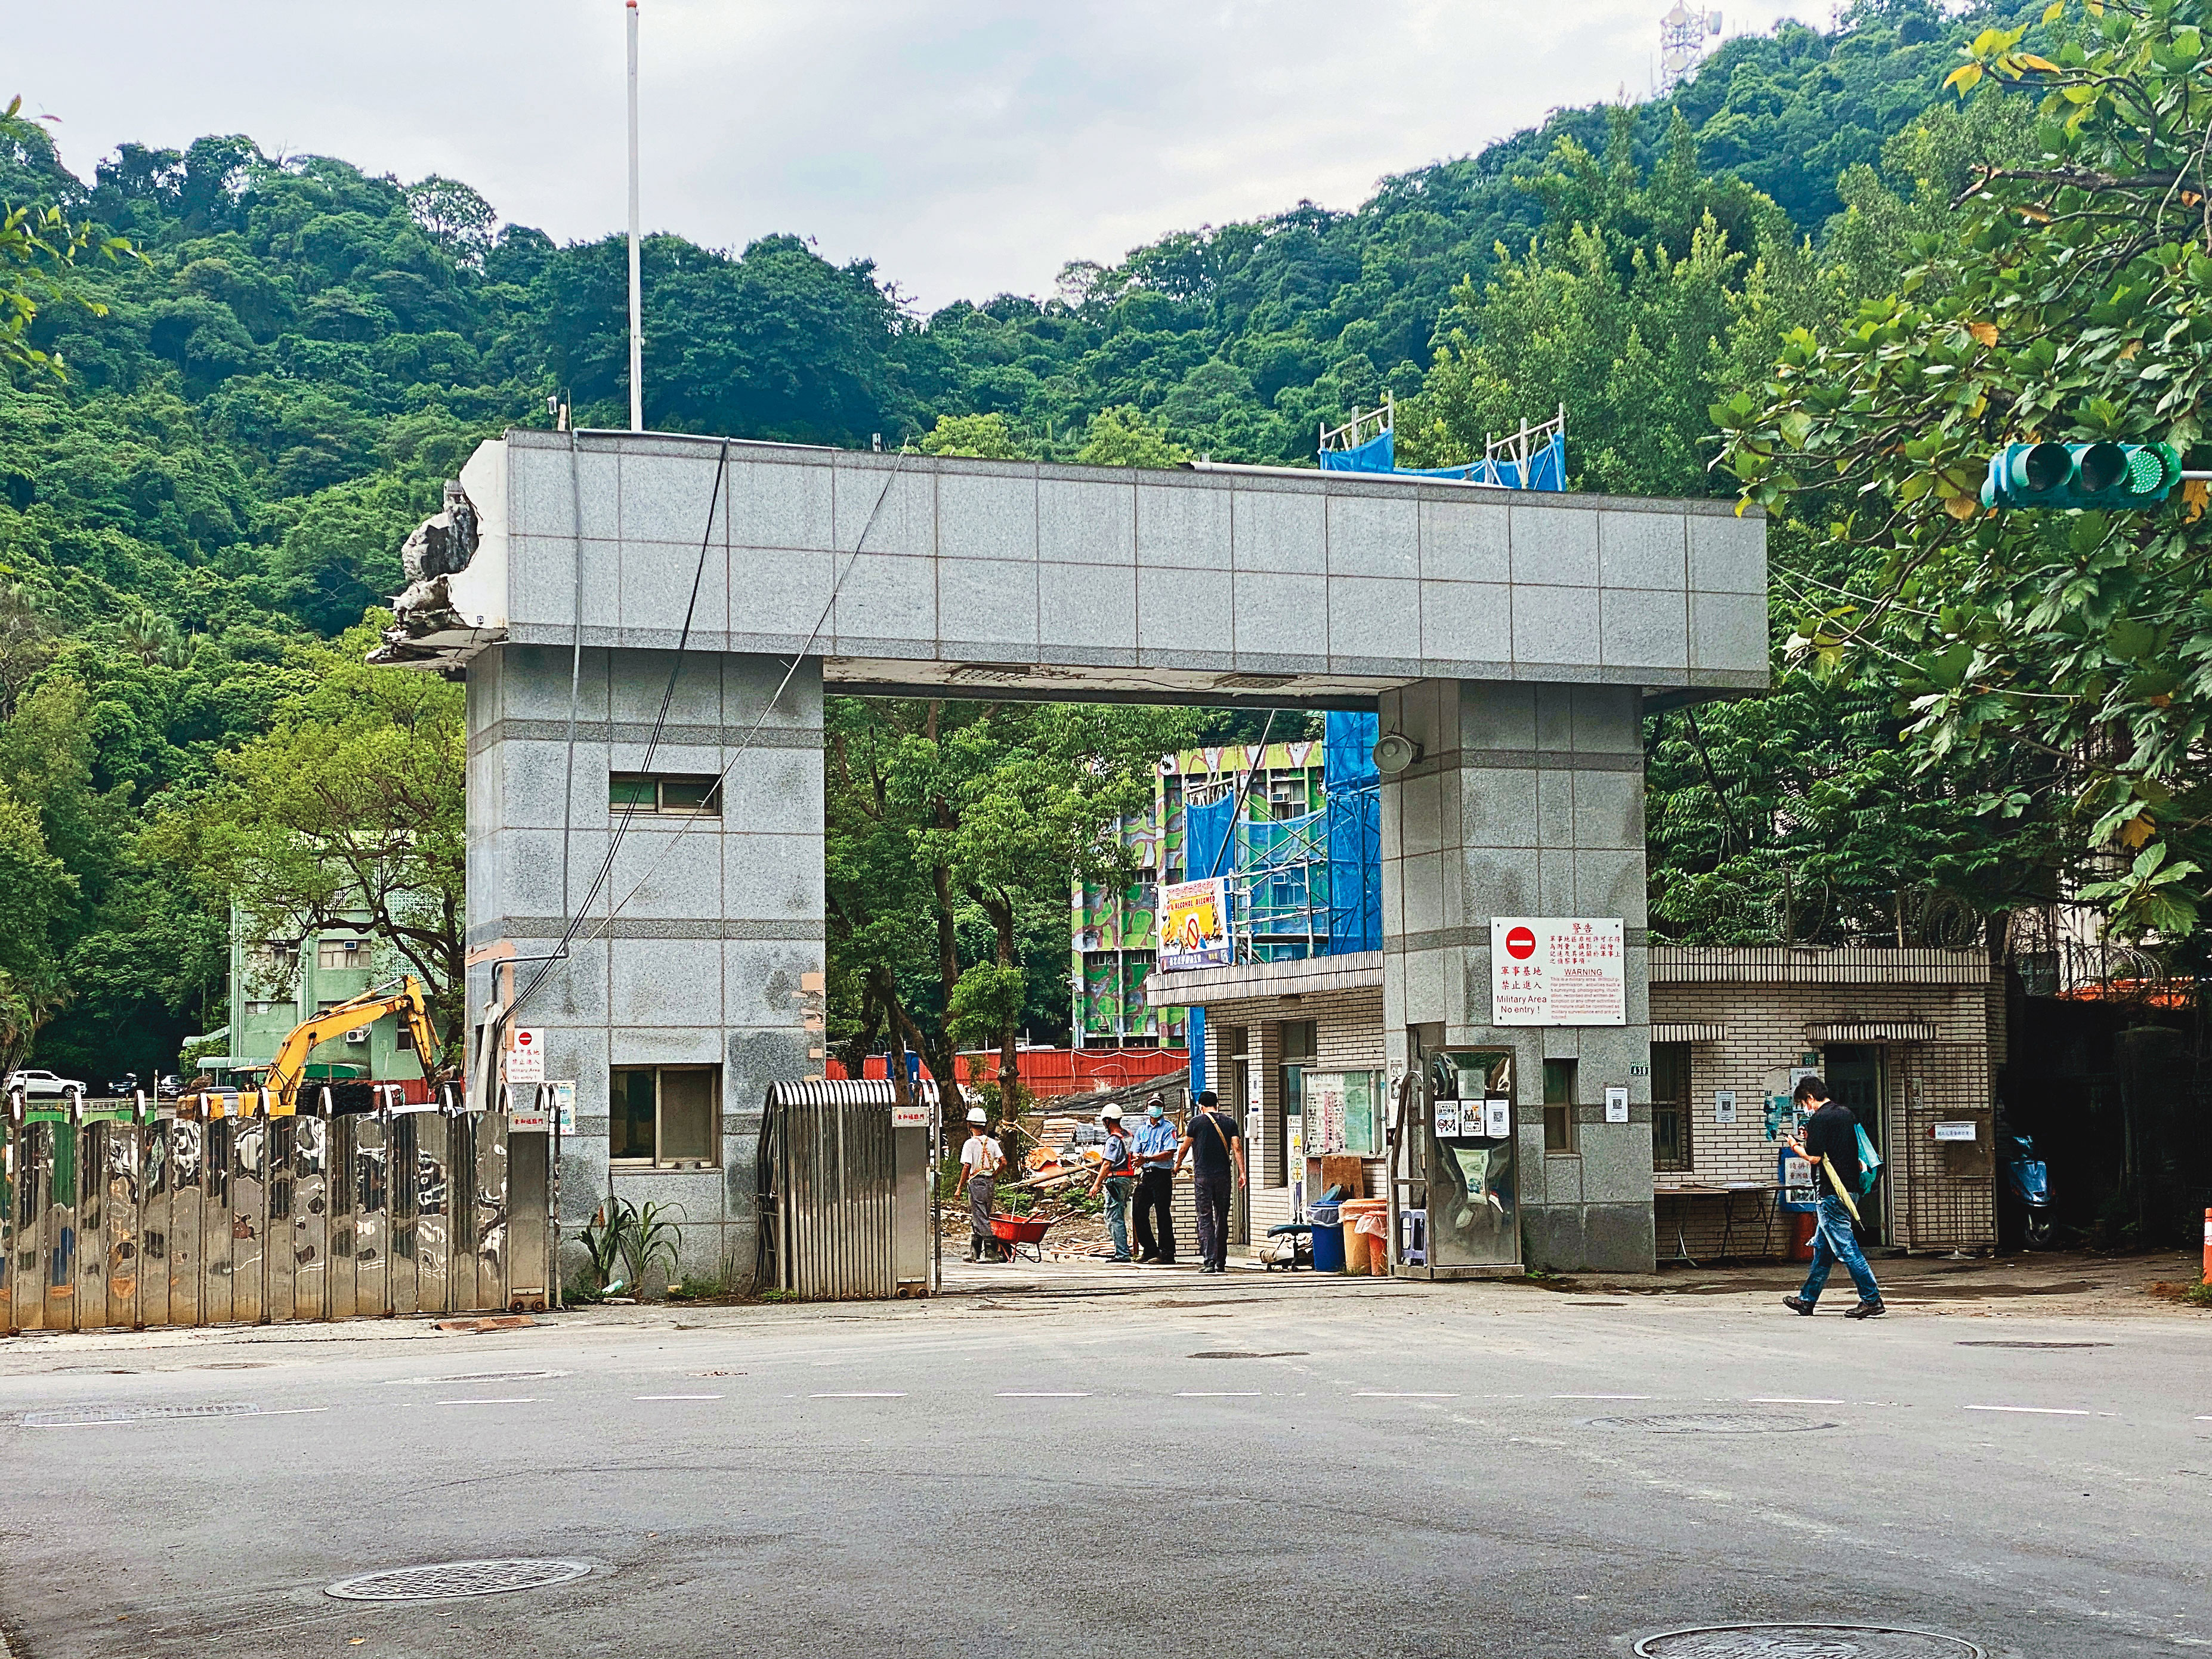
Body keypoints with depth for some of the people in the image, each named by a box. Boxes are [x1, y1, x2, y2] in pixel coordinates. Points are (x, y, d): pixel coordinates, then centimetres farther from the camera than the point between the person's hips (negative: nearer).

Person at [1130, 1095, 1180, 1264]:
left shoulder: (1169, 1128, -3)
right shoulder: (1142, 1128, 16)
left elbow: (1169, 1153, -13)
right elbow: (1136, 1152, 13)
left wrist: (1147, 1159, -22)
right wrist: (1139, 1160, -12)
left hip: (1162, 1174, -6)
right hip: (1145, 1174, 6)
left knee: (1163, 1215, -5)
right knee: (1139, 1213, 4)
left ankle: (1166, 1253, -1)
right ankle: (1150, 1250, 15)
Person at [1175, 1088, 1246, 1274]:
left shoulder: (1197, 1121, 0)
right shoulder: (1230, 1122, 7)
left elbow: (1184, 1149, 6)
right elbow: (1237, 1148, -2)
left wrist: (1177, 1166, 23)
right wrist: (1241, 1173, -4)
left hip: (1202, 1176, -3)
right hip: (1223, 1175, 3)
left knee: (1205, 1219, -3)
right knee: (1222, 1219, 11)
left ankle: (1209, 1261, -14)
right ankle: (1221, 1262, 15)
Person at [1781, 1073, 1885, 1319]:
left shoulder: (1819, 1119, -14)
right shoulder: (1846, 1113, 13)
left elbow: (1814, 1158, -17)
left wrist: (1796, 1147, 1)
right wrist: (1811, 1140, 18)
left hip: (1832, 1192, -10)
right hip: (1851, 1187, 10)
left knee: (1846, 1248, -7)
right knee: (1822, 1247, 16)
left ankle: (1872, 1300, -8)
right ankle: (1807, 1300, 23)